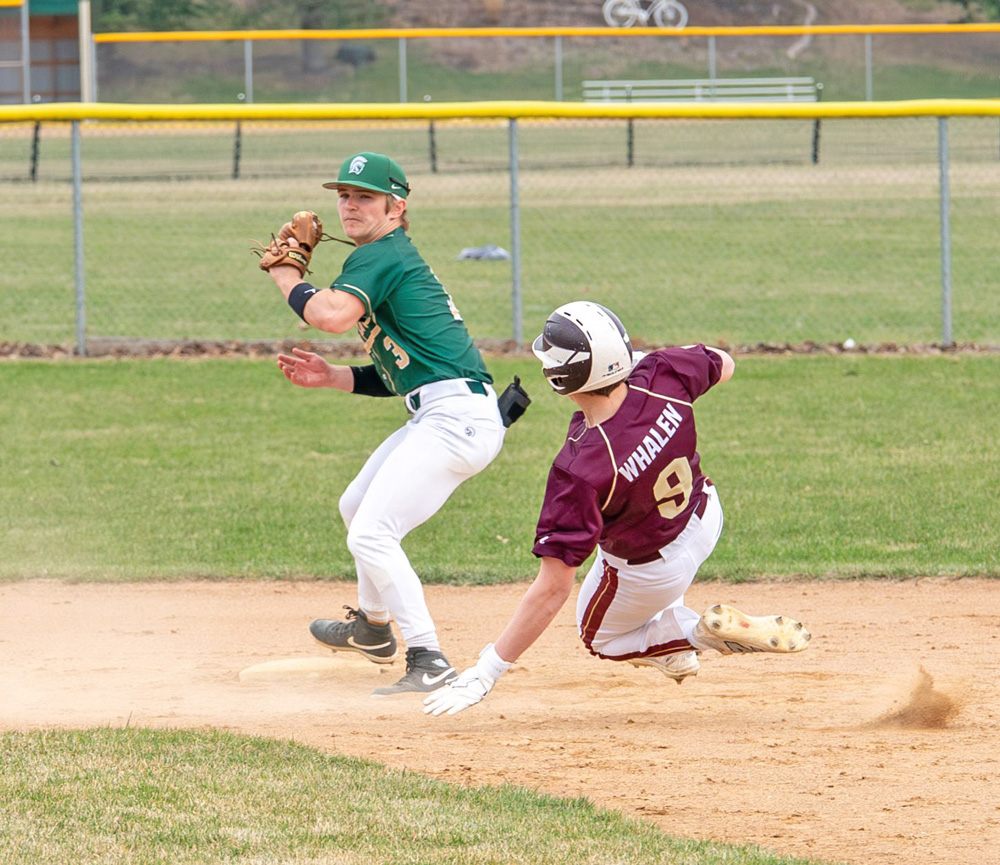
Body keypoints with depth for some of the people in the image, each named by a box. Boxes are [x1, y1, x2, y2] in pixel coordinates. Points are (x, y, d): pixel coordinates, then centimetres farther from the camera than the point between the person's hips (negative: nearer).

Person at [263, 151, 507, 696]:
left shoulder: (381, 256, -9)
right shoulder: (394, 261, 22)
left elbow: (333, 314, -28)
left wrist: (286, 278, -9)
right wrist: (331, 378, 15)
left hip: (455, 419, -11)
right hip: (442, 416, 11)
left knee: (370, 534, -16)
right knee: (357, 507, 28)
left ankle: (429, 663, -18)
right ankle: (373, 627, 47)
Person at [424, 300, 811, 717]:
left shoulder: (581, 472, -42)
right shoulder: (663, 374, -28)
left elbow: (552, 588, -37)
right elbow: (723, 365, -2)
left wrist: (487, 671, -31)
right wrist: (640, 363, 9)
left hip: (651, 573, -6)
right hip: (705, 514, 6)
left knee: (600, 635, 26)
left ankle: (705, 633, 2)